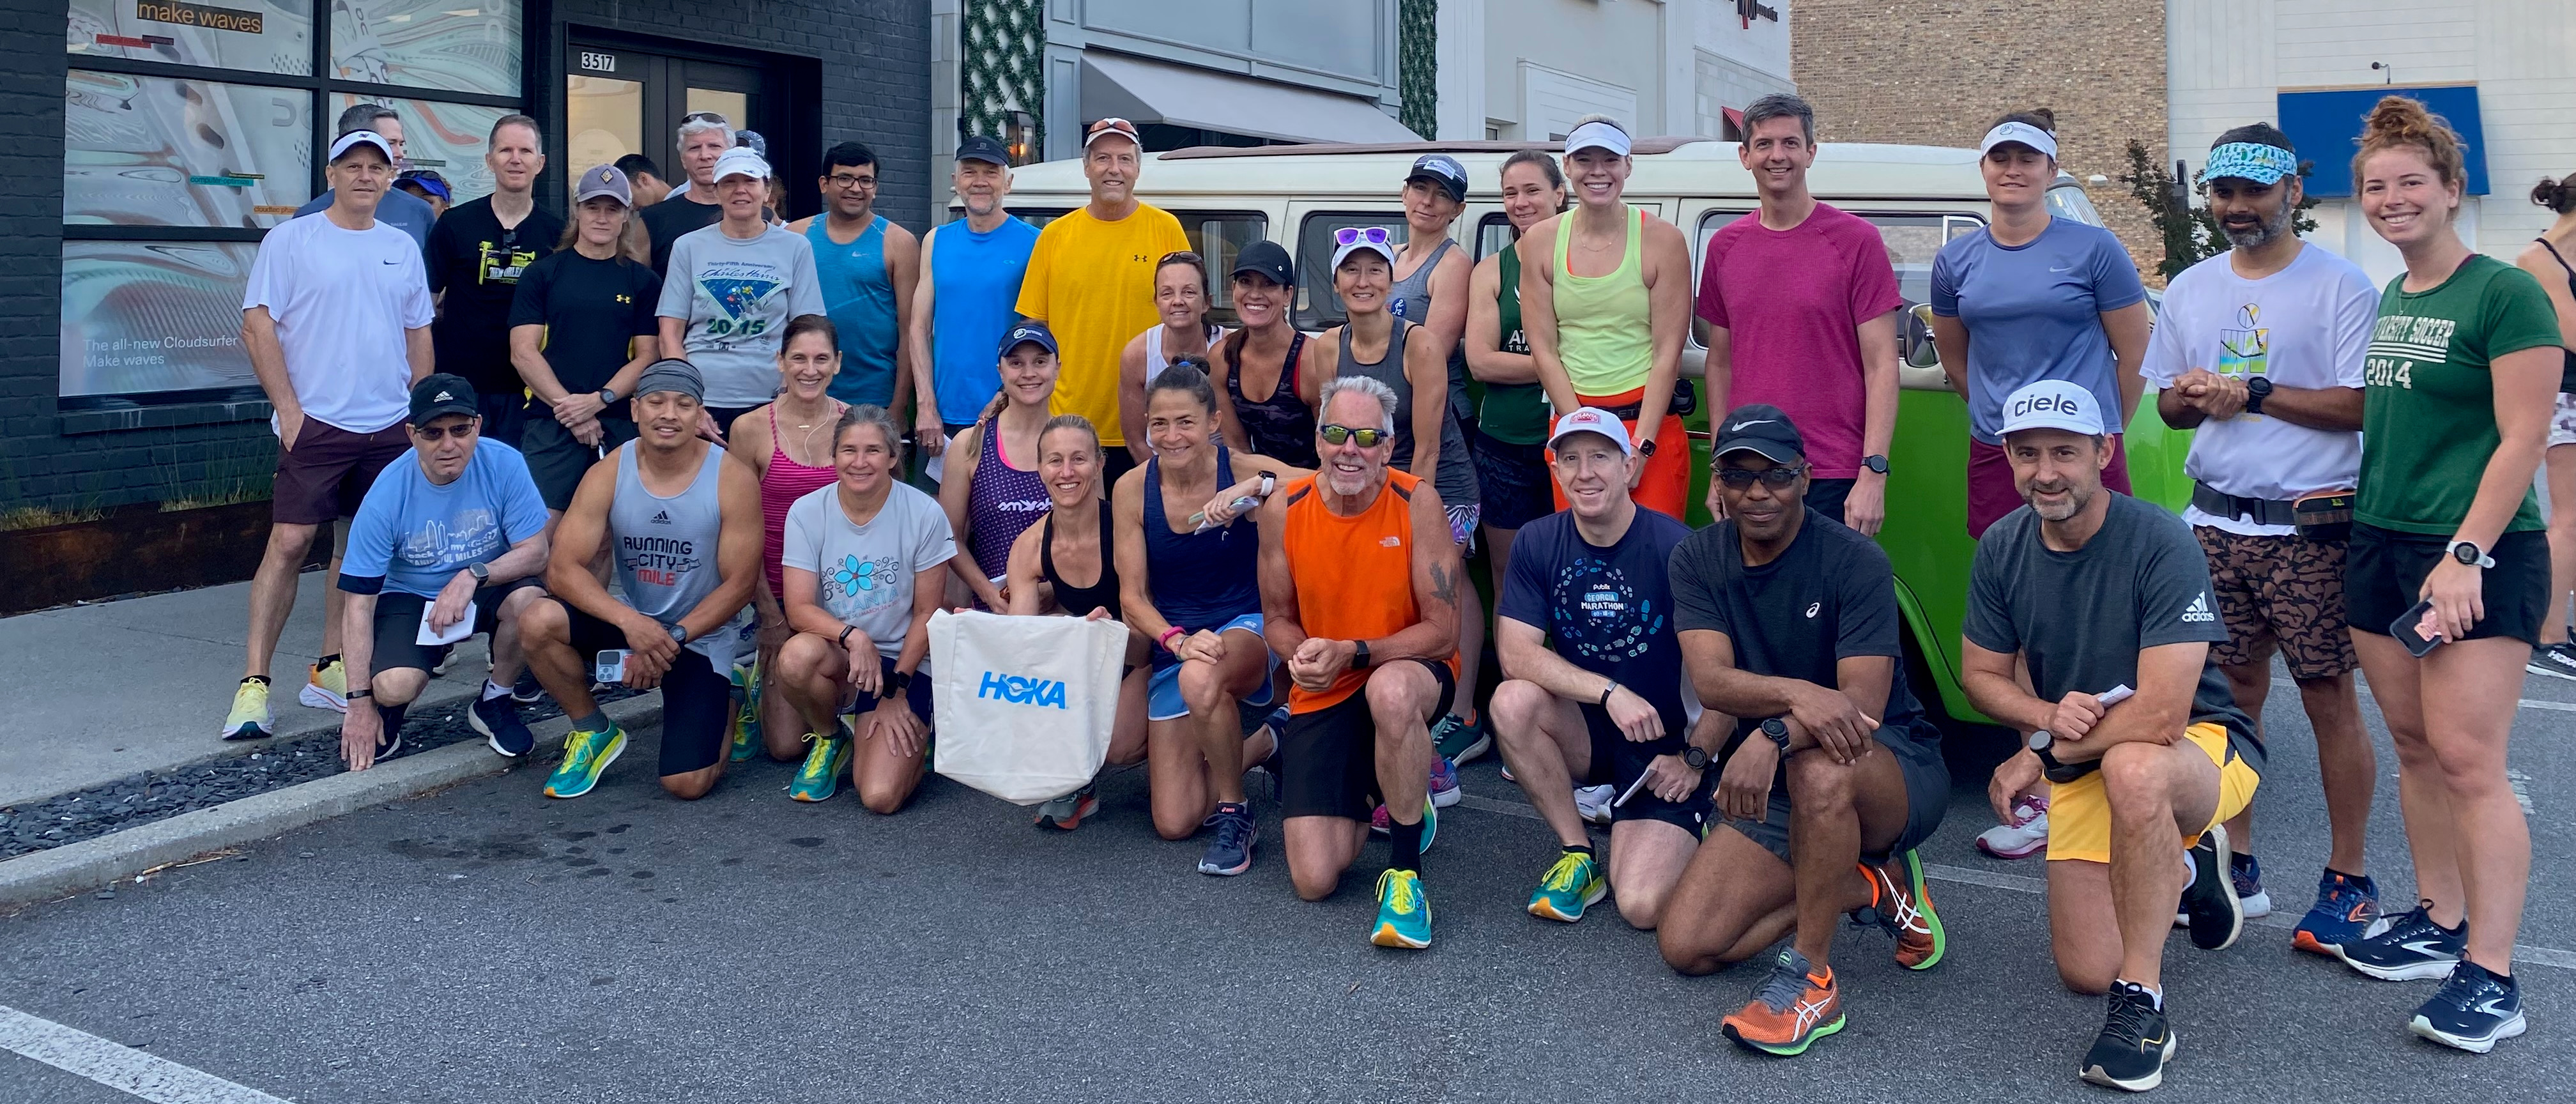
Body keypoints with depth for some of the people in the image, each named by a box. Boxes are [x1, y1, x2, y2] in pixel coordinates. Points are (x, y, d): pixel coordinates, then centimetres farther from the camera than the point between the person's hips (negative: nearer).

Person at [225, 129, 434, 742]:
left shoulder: (403, 248, 13)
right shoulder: (291, 240, -1)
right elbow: (257, 327, -4)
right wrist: (288, 408, -10)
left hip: (389, 426, 5)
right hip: (315, 422, -4)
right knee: (290, 542, -9)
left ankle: (329, 671, 17)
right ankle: (254, 682, -5)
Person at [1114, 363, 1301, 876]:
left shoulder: (1243, 470, -13)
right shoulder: (1132, 489, -8)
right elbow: (1132, 596, -6)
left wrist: (1257, 487, -35)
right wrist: (1178, 641, -23)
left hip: (1246, 627, -3)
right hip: (1173, 644, 3)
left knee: (1201, 678, -42)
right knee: (1173, 823, -1)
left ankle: (1233, 813, -15)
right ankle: (1260, 746, 30)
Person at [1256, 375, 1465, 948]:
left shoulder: (1417, 502, -15)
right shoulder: (1283, 510, -7)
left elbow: (1442, 631, -15)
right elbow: (1277, 618, 6)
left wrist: (1351, 653, -26)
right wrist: (1302, 653, -17)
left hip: (1411, 671, -2)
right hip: (1322, 697, 3)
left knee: (1390, 691, -43)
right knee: (1314, 880, -9)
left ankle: (1404, 872, -21)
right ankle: (1378, 793, 27)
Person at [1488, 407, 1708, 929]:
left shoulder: (1676, 548, -15)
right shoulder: (1540, 542, -4)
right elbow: (1516, 652, -14)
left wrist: (1697, 756, -12)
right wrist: (1610, 692, -25)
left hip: (1665, 742, -4)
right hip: (1584, 731, 4)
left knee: (1643, 906, -22)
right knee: (1512, 701, -29)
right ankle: (1579, 854, -8)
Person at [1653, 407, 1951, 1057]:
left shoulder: (1854, 561, -16)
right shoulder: (1697, 560, -4)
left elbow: (1863, 704, -26)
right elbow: (1711, 680, -19)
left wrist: (1774, 736, -45)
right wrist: (1796, 693, -40)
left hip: (1897, 772, -5)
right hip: (1774, 788, 5)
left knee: (1818, 765, -42)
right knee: (1688, 946, -10)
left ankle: (1811, 977, -25)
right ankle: (1870, 887, 8)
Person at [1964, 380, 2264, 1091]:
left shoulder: (2161, 543, -24)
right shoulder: (2002, 549, -5)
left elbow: (2160, 715, -29)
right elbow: (1981, 674, 4)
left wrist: (2040, 754, -18)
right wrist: (2050, 715, -18)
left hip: (2203, 748, -5)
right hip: (2082, 768, 6)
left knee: (2131, 768, -42)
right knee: (2086, 973, -3)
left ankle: (2143, 1005, -27)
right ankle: (2184, 869, 29)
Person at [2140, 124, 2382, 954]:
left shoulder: (2339, 286, -4)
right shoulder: (2191, 290, 14)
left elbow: (2362, 404, -11)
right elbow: (2169, 406, 18)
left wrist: (2252, 394, -16)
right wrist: (2188, 398, -4)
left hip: (2308, 526, -5)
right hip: (2216, 520, 5)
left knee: (2329, 699, -1)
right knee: (2232, 695, 8)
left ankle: (2349, 881, 9)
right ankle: (2236, 869, 17)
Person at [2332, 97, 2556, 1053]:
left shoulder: (2504, 294, -9)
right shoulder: (2388, 303, 14)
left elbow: (2523, 440, -13)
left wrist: (2466, 555, -19)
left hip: (2476, 555, -7)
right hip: (2380, 545, 7)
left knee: (2467, 760, -9)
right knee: (2413, 747, 11)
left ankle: (2490, 977, -3)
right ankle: (2440, 923, 23)